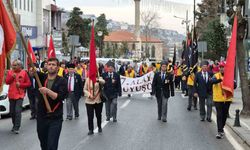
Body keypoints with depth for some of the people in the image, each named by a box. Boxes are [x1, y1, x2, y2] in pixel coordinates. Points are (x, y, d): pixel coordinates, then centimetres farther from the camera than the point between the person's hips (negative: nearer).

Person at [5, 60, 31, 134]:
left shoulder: (24, 73, -2)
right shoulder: (10, 72, 5)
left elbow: (28, 83, -1)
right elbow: (7, 82, 0)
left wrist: (20, 85, -14)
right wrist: (12, 77, -15)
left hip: (20, 95, -4)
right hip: (11, 95, 4)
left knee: (18, 111, -13)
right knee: (12, 112, 11)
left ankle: (16, 128, -12)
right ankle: (14, 125, 28)